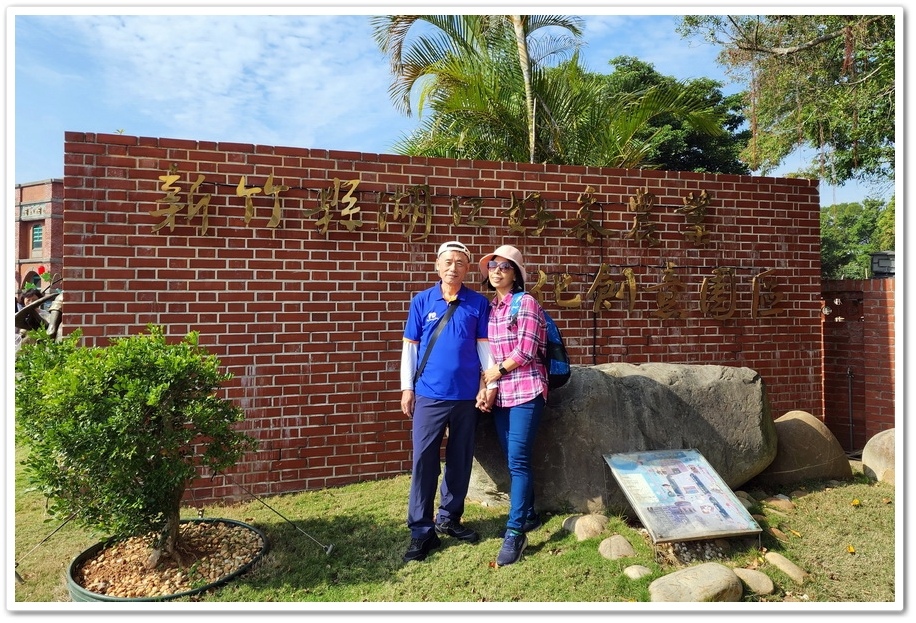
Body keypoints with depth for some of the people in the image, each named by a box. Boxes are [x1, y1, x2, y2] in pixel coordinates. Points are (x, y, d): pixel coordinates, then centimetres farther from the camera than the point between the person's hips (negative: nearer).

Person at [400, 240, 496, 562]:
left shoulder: (479, 303, 3)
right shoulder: (422, 301, 2)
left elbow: (484, 345, 5)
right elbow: (410, 346, 4)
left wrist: (490, 383, -2)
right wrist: (407, 388, 1)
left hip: (467, 394, 1)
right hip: (429, 394, -1)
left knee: (460, 460, 12)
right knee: (424, 460, -1)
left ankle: (449, 518, 29)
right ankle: (422, 531, 10)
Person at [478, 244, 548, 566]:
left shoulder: (526, 302, -7)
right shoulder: (490, 307, 13)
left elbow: (526, 351, -13)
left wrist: (498, 370, -4)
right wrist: (487, 383, 3)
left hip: (526, 391, -7)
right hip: (500, 393, 7)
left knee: (518, 461, -8)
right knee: (513, 460, 13)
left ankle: (515, 532, 0)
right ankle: (528, 515, 29)